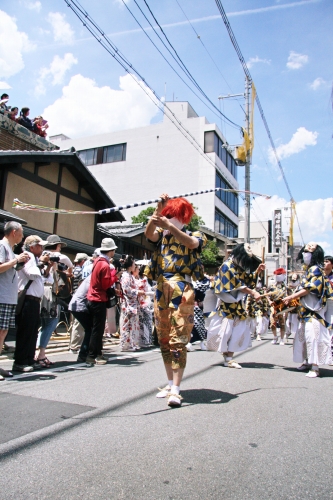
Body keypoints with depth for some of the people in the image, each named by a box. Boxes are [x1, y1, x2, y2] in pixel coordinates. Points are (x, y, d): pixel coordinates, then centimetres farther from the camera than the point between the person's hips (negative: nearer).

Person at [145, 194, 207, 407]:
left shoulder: (194, 235, 6)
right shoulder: (162, 235, 16)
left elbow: (191, 243, -18)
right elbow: (149, 233, -5)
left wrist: (169, 226, -30)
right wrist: (158, 209, -15)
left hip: (181, 290, -5)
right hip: (161, 289, 5)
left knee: (178, 340, -8)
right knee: (164, 339, 9)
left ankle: (176, 389, -5)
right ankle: (170, 383, 20)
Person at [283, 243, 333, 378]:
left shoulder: (316, 269, -10)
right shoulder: (309, 270, 18)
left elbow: (309, 289, -18)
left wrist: (291, 297, -17)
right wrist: (292, 297, 12)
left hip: (314, 310, -10)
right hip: (306, 309, 10)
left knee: (312, 335, -14)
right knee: (303, 335, 12)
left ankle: (315, 367, -13)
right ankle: (307, 362, 20)